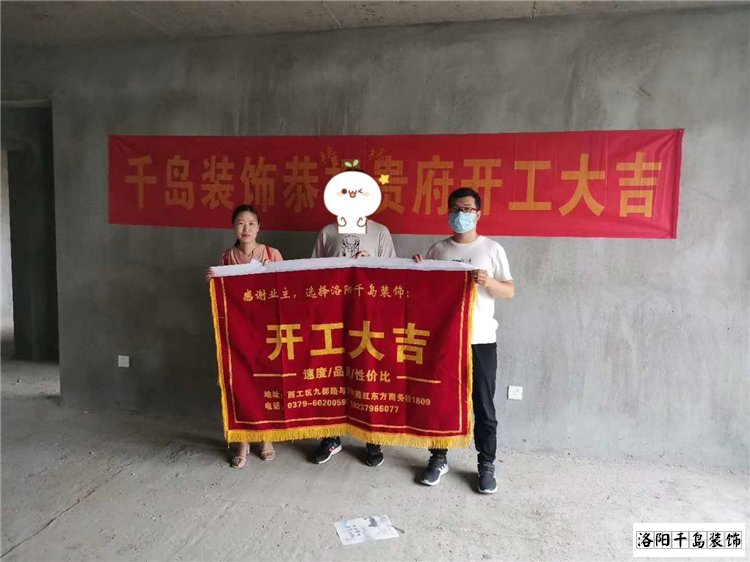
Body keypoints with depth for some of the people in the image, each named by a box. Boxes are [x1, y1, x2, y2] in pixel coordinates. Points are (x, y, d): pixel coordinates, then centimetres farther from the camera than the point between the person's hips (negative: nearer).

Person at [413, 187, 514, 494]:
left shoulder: (492, 249, 1)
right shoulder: (437, 249, 6)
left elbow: (510, 291, -1)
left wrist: (489, 282, -20)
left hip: (481, 340, -2)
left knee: (483, 405, 7)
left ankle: (486, 464, 23)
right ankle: (438, 458, 28)